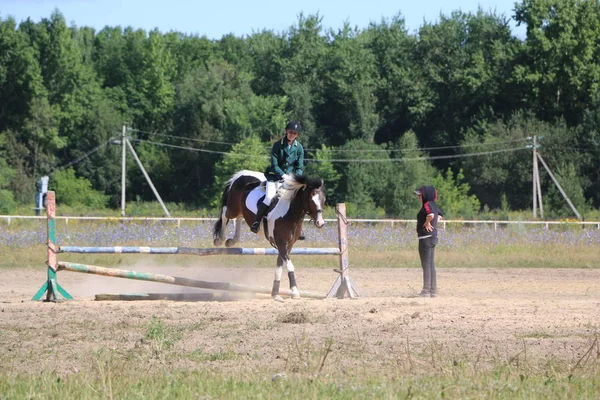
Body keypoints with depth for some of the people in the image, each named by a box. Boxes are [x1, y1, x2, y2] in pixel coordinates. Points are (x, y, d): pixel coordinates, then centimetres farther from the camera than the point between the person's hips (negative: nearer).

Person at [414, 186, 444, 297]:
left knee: (426, 265, -7)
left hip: (426, 238, -10)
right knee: (431, 265, 13)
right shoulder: (434, 205, 12)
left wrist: (427, 223, -20)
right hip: (433, 237, 10)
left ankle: (426, 291, -6)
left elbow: (430, 215, -38)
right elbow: (440, 215, 32)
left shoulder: (427, 205, -16)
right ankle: (433, 291, 16)